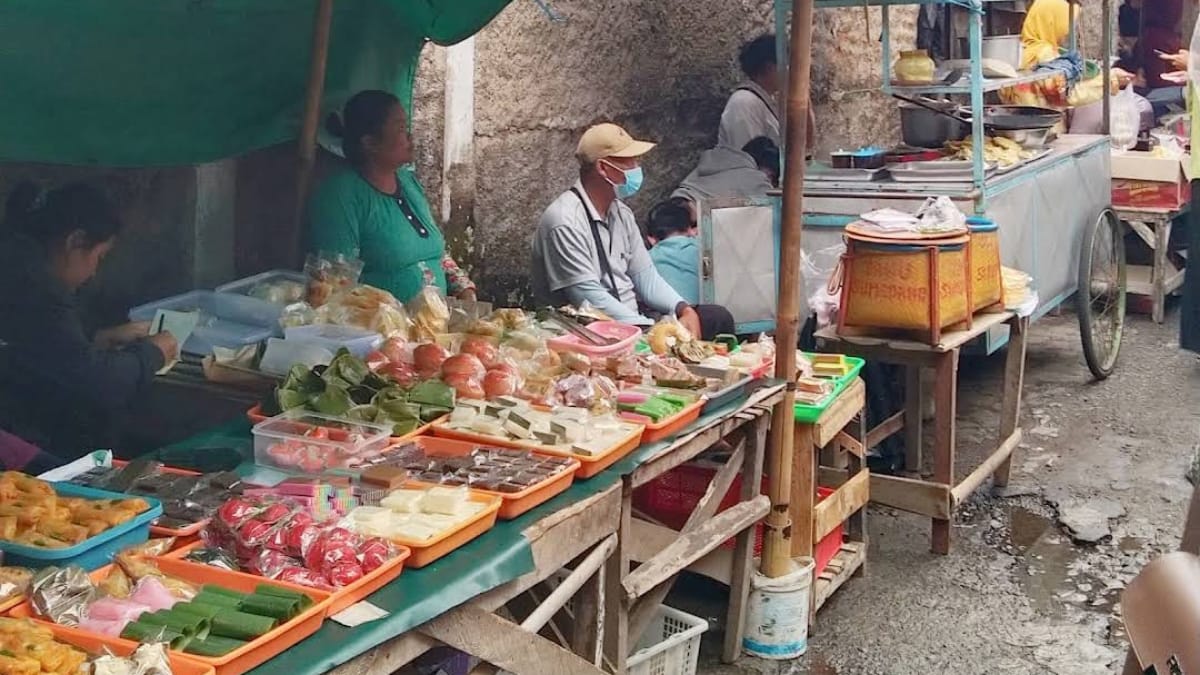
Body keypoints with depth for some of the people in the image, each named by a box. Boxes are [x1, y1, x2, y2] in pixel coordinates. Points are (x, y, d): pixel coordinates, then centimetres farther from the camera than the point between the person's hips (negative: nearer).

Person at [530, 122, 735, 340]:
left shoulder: (621, 213, 11)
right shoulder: (565, 221, -18)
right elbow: (589, 297, -23)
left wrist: (685, 310, -7)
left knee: (718, 317, -2)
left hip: (632, 317, 9)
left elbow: (645, 275, 12)